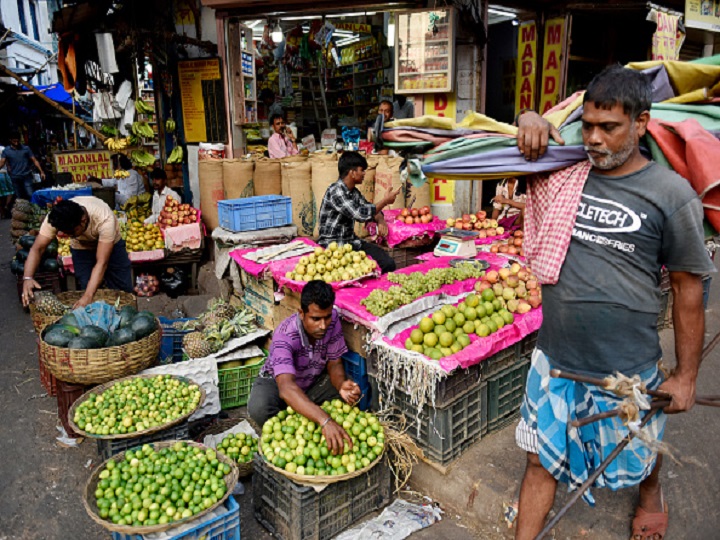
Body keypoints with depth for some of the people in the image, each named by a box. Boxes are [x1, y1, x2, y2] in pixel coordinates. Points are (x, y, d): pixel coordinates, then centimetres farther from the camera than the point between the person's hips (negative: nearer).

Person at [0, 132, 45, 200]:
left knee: (30, 195, -10)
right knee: (20, 198, 6)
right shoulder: (6, 151, 3)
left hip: (26, 176, -1)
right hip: (15, 178, 2)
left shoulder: (26, 148, 0)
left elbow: (34, 160, -1)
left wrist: (41, 172, -10)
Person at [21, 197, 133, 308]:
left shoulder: (104, 219, -41)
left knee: (124, 291, -4)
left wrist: (88, 296, -49)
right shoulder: (55, 219, -32)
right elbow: (37, 249, -28)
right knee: (87, 290, -9)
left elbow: (102, 263, -41)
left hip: (111, 244, -2)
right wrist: (27, 278, -45)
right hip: (82, 248, 2)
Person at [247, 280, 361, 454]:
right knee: (259, 408, -36)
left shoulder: (333, 321, -22)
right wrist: (324, 420, -65)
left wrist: (342, 385, -37)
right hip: (277, 381, -4)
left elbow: (334, 363, -12)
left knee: (352, 395, -23)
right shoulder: (285, 335, -36)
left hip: (315, 381, 4)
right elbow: (286, 389, -50)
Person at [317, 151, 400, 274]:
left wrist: (380, 221, -6)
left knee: (388, 263, -11)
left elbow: (371, 209, 18)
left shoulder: (354, 192, 10)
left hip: (352, 242, 8)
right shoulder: (335, 191, -16)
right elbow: (360, 214, -24)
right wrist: (385, 201, -14)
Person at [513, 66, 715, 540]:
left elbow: (688, 289, -6)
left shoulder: (671, 194, -11)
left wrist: (687, 376, -2)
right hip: (554, 358, 2)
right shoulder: (566, 170, -2)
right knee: (542, 458, 13)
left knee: (638, 455, 24)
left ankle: (652, 494, 58)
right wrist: (530, 119, -10)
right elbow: (522, 146, 15)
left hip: (627, 370, -2)